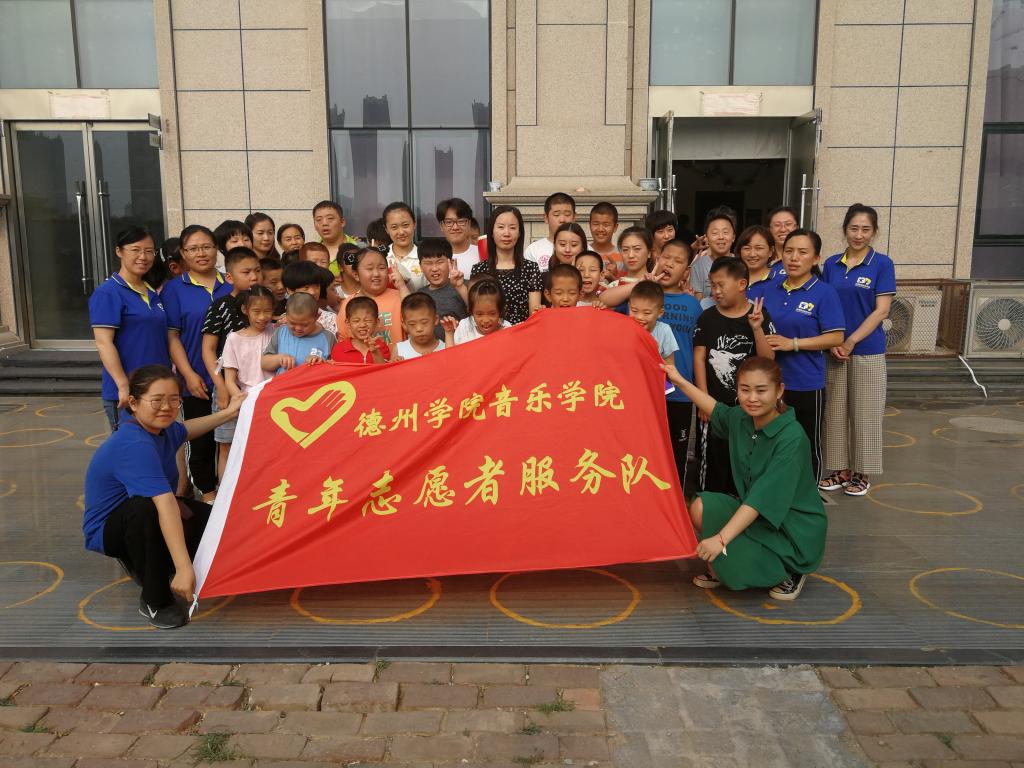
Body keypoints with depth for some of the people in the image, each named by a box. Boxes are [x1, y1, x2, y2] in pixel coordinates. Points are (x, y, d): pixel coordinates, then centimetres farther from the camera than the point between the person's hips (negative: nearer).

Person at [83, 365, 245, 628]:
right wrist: (184, 568, -51)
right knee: (145, 509, -39)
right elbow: (164, 504, -44)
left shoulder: (163, 429, -7)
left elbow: (186, 430, 21)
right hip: (107, 529, -9)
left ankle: (139, 559, 14)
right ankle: (154, 600, -19)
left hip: (139, 520, 9)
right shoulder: (134, 445, -34)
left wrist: (228, 413, 19)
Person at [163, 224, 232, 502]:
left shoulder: (231, 285, 8)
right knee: (201, 440, 7)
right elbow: (172, 336, -3)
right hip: (197, 381, -2)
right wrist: (189, 375, -12)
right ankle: (208, 493, 23)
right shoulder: (174, 289, 0)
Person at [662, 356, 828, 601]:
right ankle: (718, 570, 9)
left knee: (732, 560, -26)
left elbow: (762, 498, -31)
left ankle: (791, 572, 3)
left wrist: (721, 538, -36)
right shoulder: (740, 418, -4)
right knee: (702, 507, -14)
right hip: (755, 514, 7)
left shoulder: (792, 438, -25)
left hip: (796, 528, -6)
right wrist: (680, 381, 23)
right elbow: (716, 411, 22)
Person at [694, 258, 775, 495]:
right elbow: (699, 358, -1)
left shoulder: (760, 316, -3)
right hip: (714, 403, 0)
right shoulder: (707, 318, -1)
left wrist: (757, 328, -23)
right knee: (711, 457, 6)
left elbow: (768, 359, -8)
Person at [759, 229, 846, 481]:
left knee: (807, 446, 10)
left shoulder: (824, 293, -10)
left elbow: (836, 337, -14)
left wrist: (792, 343, -20)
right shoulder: (770, 288, 5)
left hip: (806, 384, -4)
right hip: (771, 381, 4)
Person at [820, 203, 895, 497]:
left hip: (867, 350, -3)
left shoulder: (882, 264, -5)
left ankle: (862, 473, 16)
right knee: (835, 411, 8)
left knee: (864, 413, 4)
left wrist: (851, 342, -14)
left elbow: (881, 310, -10)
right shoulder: (831, 264, 6)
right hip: (834, 350, 4)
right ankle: (840, 469, 21)